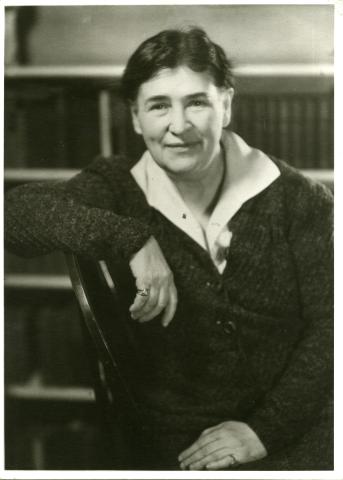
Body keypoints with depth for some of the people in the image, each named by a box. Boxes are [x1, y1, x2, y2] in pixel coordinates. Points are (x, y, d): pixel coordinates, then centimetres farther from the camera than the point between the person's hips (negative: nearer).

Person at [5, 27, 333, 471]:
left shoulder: (296, 200, -1)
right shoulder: (118, 193, 0)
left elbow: (328, 324, -2)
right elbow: (18, 210, -16)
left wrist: (266, 428, -9)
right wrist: (131, 238, -26)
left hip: (297, 432, -1)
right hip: (179, 446, 1)